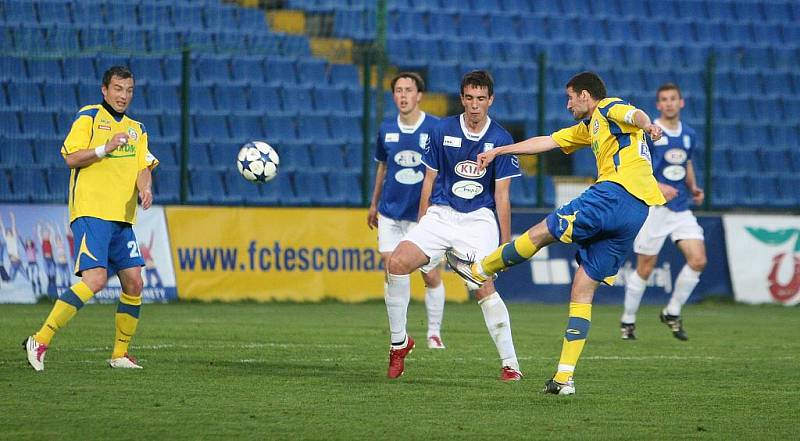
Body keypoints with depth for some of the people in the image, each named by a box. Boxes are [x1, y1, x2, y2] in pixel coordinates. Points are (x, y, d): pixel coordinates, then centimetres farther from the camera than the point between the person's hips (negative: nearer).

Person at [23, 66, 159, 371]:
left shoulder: (136, 129, 20)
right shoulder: (89, 117, 1)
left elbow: (144, 167, 11)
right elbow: (71, 158, -7)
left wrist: (145, 188, -10)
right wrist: (105, 148, -19)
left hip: (123, 218, 7)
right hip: (91, 212, -7)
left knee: (134, 283, 1)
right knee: (95, 279, -20)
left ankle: (120, 354, 15)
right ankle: (40, 341, -17)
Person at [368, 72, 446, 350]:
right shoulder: (386, 129, 3)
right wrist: (374, 204, 23)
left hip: (424, 215, -3)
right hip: (391, 213, 3)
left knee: (431, 275, -1)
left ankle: (434, 332, 15)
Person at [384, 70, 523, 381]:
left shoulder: (501, 140, -2)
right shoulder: (442, 131, 2)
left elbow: (502, 197, 1)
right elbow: (429, 181, 10)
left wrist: (506, 244, 1)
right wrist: (421, 229, 11)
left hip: (479, 219, -2)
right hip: (441, 214, 2)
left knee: (484, 288, -19)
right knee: (397, 262, -20)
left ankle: (510, 363, -8)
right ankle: (399, 341, -4)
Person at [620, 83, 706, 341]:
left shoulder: (689, 135, 11)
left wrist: (693, 188, 8)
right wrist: (656, 186, -23)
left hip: (681, 210, 5)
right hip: (654, 210, -5)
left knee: (698, 260, -9)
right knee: (645, 269, 0)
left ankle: (672, 313, 9)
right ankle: (628, 321, 18)